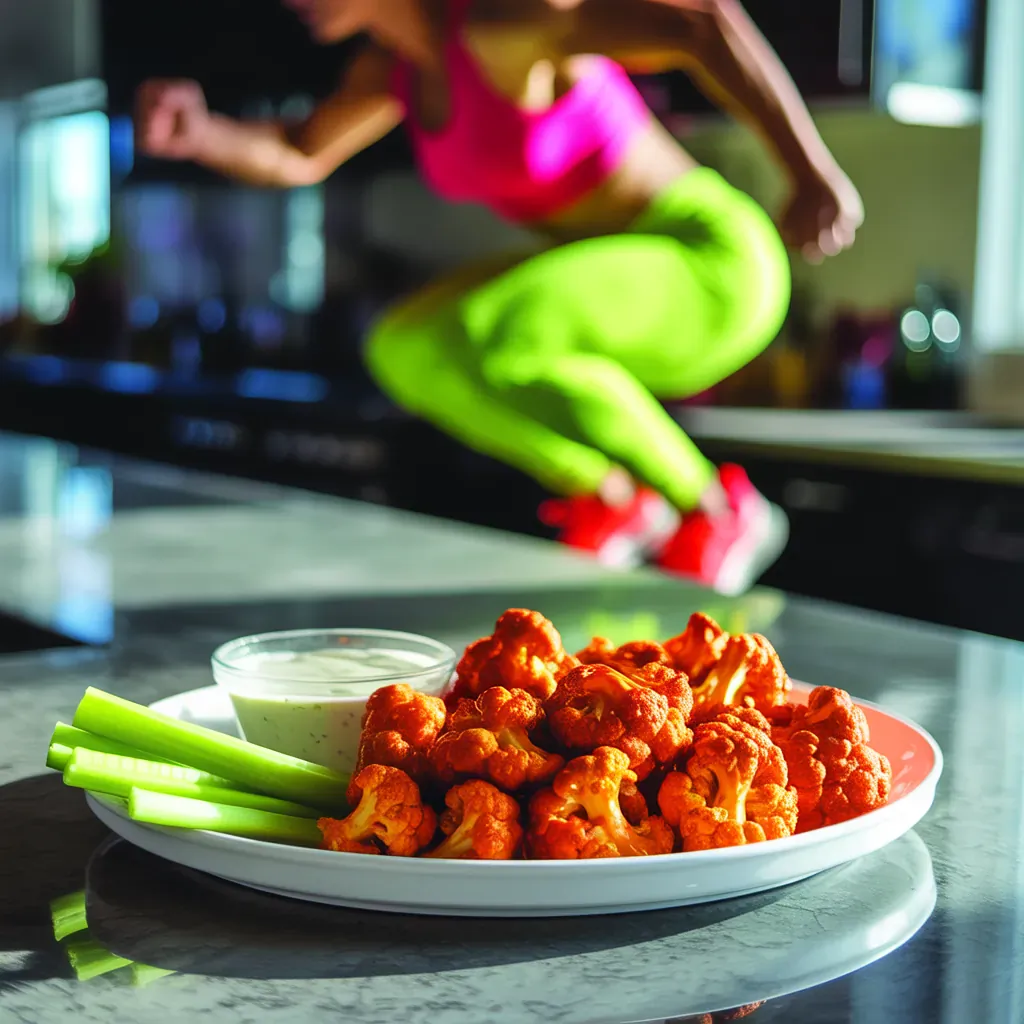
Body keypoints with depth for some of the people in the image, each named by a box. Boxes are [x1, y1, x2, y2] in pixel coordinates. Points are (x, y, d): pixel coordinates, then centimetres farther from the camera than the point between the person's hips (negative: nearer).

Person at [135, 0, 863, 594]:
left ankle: (714, 514, -11)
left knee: (482, 343, -31)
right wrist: (202, 135, -5)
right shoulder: (399, 61, 4)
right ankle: (611, 496, 9)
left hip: (709, 260, -8)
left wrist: (813, 172, -34)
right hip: (620, 270, 8)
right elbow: (297, 157, 15)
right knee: (405, 352, -2)